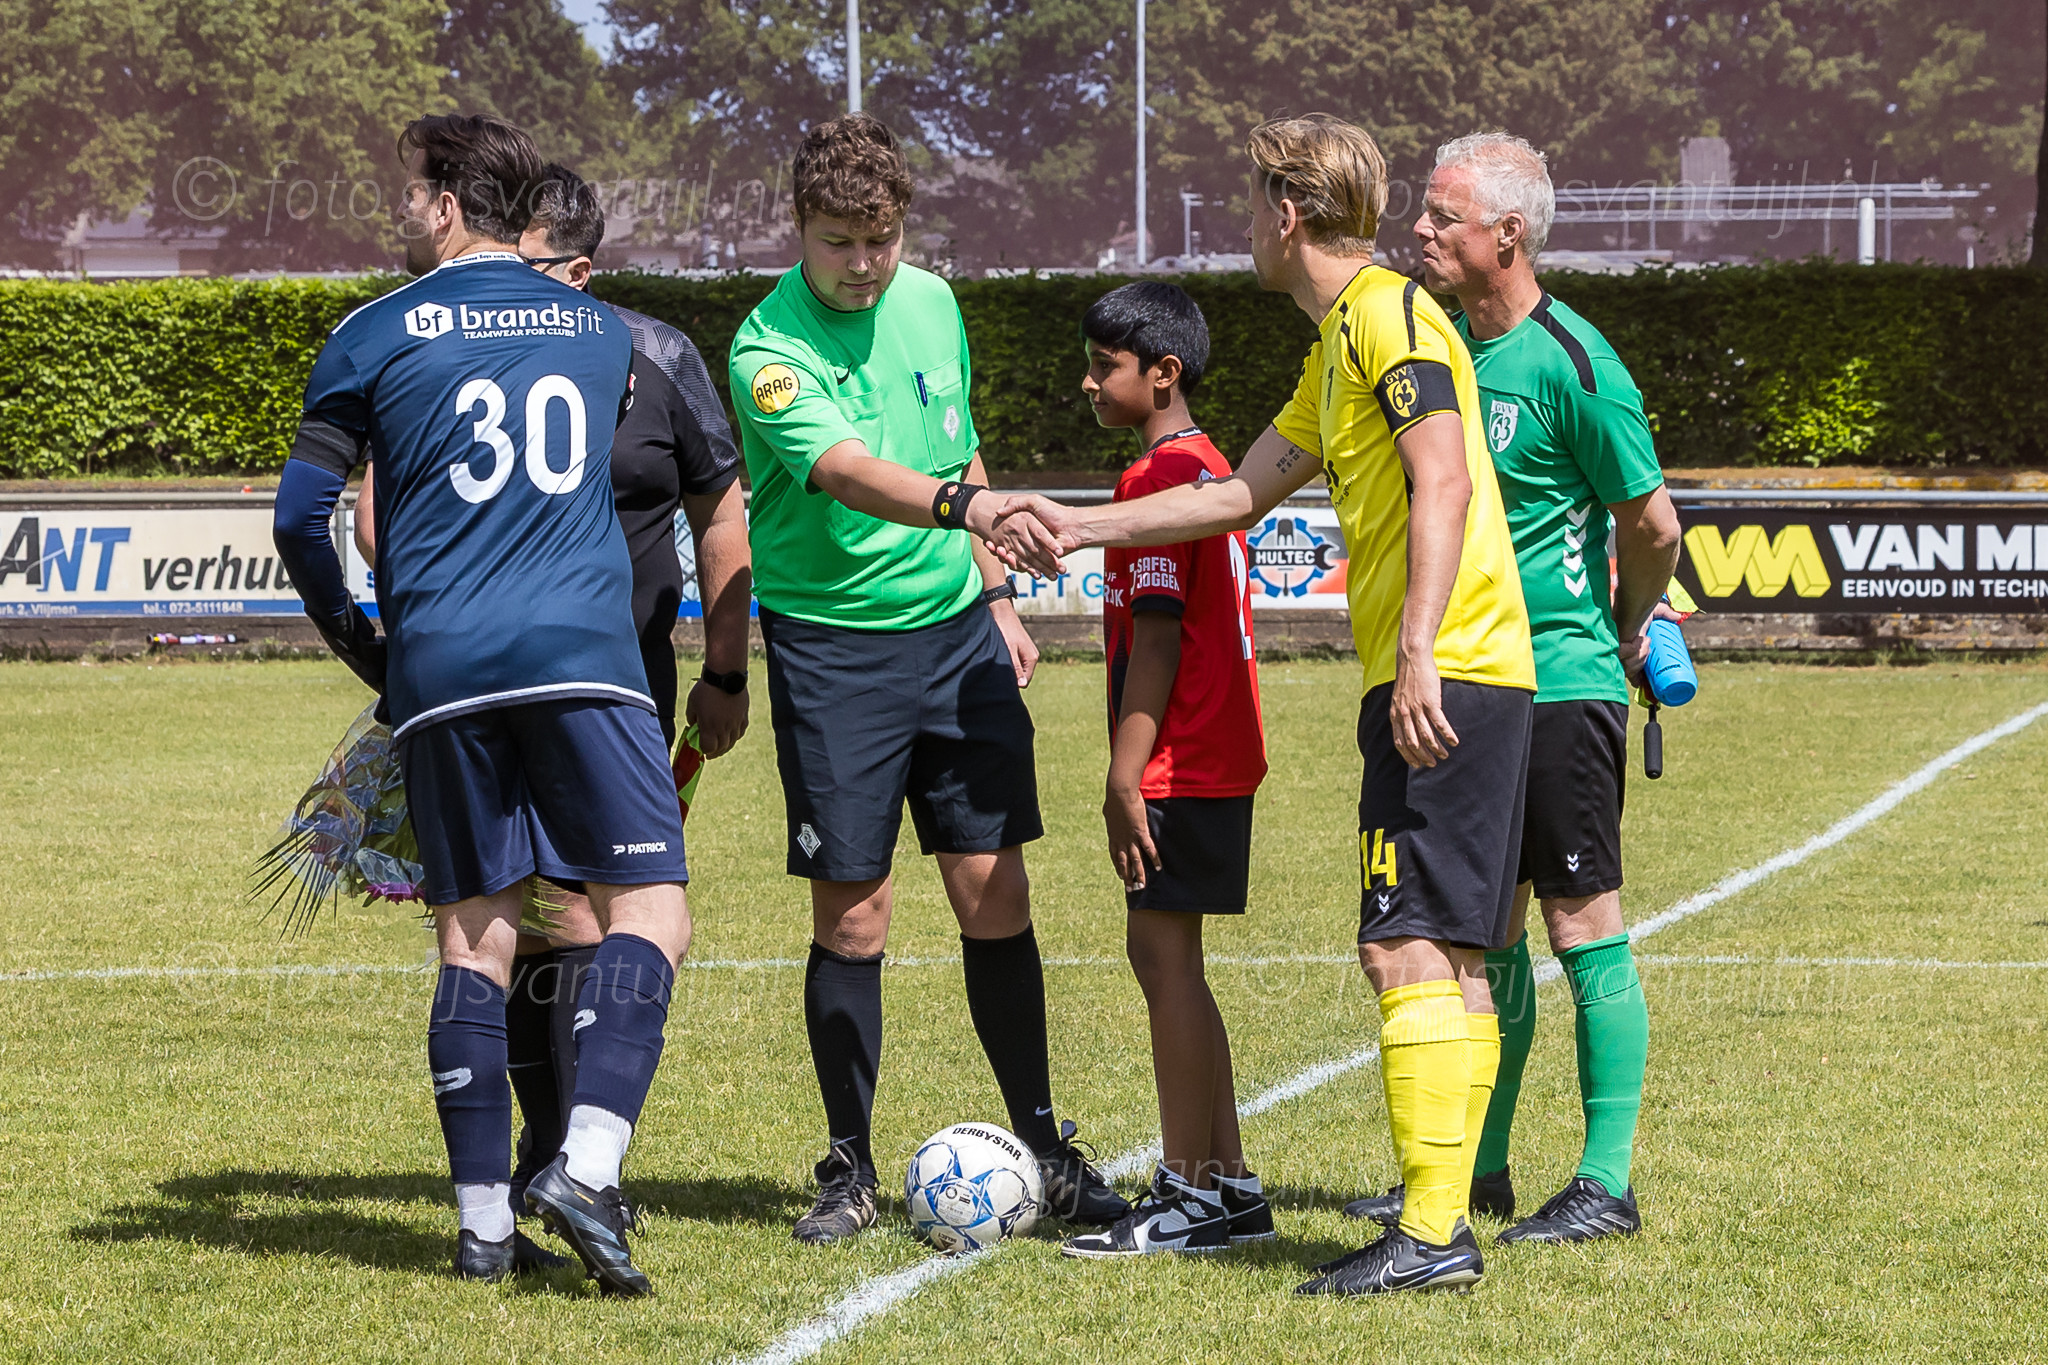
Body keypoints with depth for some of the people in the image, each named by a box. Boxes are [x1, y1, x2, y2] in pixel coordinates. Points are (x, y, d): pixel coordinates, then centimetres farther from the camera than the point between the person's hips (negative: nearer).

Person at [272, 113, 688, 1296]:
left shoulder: (376, 336, 6)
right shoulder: (603, 330, 15)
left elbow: (302, 516, 5)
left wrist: (355, 641, 19)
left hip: (440, 667, 1)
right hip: (583, 655, 0)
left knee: (474, 935, 6)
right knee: (649, 909, -1)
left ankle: (485, 1221, 4)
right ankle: (588, 1164, -21)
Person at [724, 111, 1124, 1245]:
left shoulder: (930, 303, 5)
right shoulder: (769, 348, -15)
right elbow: (848, 471, -33)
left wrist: (996, 595, 20)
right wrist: (962, 504, -49)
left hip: (954, 627, 5)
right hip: (832, 644, -5)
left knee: (993, 889, 3)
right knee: (850, 913, -1)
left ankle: (1041, 1146, 13)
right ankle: (849, 1168, 11)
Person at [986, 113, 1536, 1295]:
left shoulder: (1388, 311, -8)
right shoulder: (1339, 345, 23)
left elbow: (1443, 483, -18)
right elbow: (1241, 496, 30)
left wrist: (1419, 653, -25)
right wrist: (1079, 527, 31)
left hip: (1444, 675, -10)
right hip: (1466, 683, 10)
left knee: (1410, 948, -13)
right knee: (1444, 959, 9)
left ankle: (1431, 1233, -15)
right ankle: (1443, 1219, 12)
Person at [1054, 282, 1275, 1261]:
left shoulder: (1159, 477, -14)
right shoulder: (1207, 467, 17)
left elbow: (1158, 636, -19)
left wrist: (1125, 776, -19)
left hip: (1179, 765, -10)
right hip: (1220, 756, 10)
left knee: (1164, 957, -7)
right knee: (1167, 960, 14)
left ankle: (1192, 1195, -5)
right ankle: (1226, 1184, 17)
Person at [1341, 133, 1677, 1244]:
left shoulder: (1571, 363, -14)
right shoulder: (1442, 345, 9)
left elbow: (1652, 525, -8)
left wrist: (1624, 635, 6)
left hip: (1561, 684, -7)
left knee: (1582, 925, -4)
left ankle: (1607, 1182, 1)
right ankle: (1477, 1168, 19)